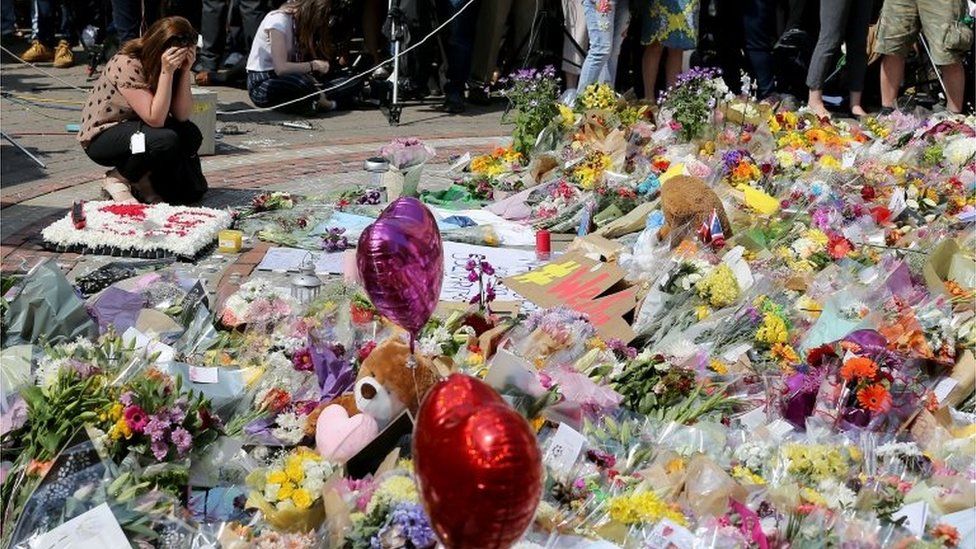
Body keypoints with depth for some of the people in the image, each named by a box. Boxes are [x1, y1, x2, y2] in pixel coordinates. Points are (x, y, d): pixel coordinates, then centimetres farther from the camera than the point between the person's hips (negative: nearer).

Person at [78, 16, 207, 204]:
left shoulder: (172, 65, -5)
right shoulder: (127, 64, -26)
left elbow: (181, 116, -13)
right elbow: (155, 119, -31)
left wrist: (185, 70, -22)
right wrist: (166, 72, -35)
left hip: (135, 129, 8)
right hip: (100, 137, -7)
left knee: (191, 135, -16)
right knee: (165, 139, -32)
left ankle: (143, 179, 3)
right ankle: (118, 179, -7)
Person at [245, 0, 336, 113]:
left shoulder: (297, 20, 6)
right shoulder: (279, 21, -20)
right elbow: (280, 68, -27)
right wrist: (314, 65, -20)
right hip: (260, 84, -9)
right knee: (304, 84, -33)